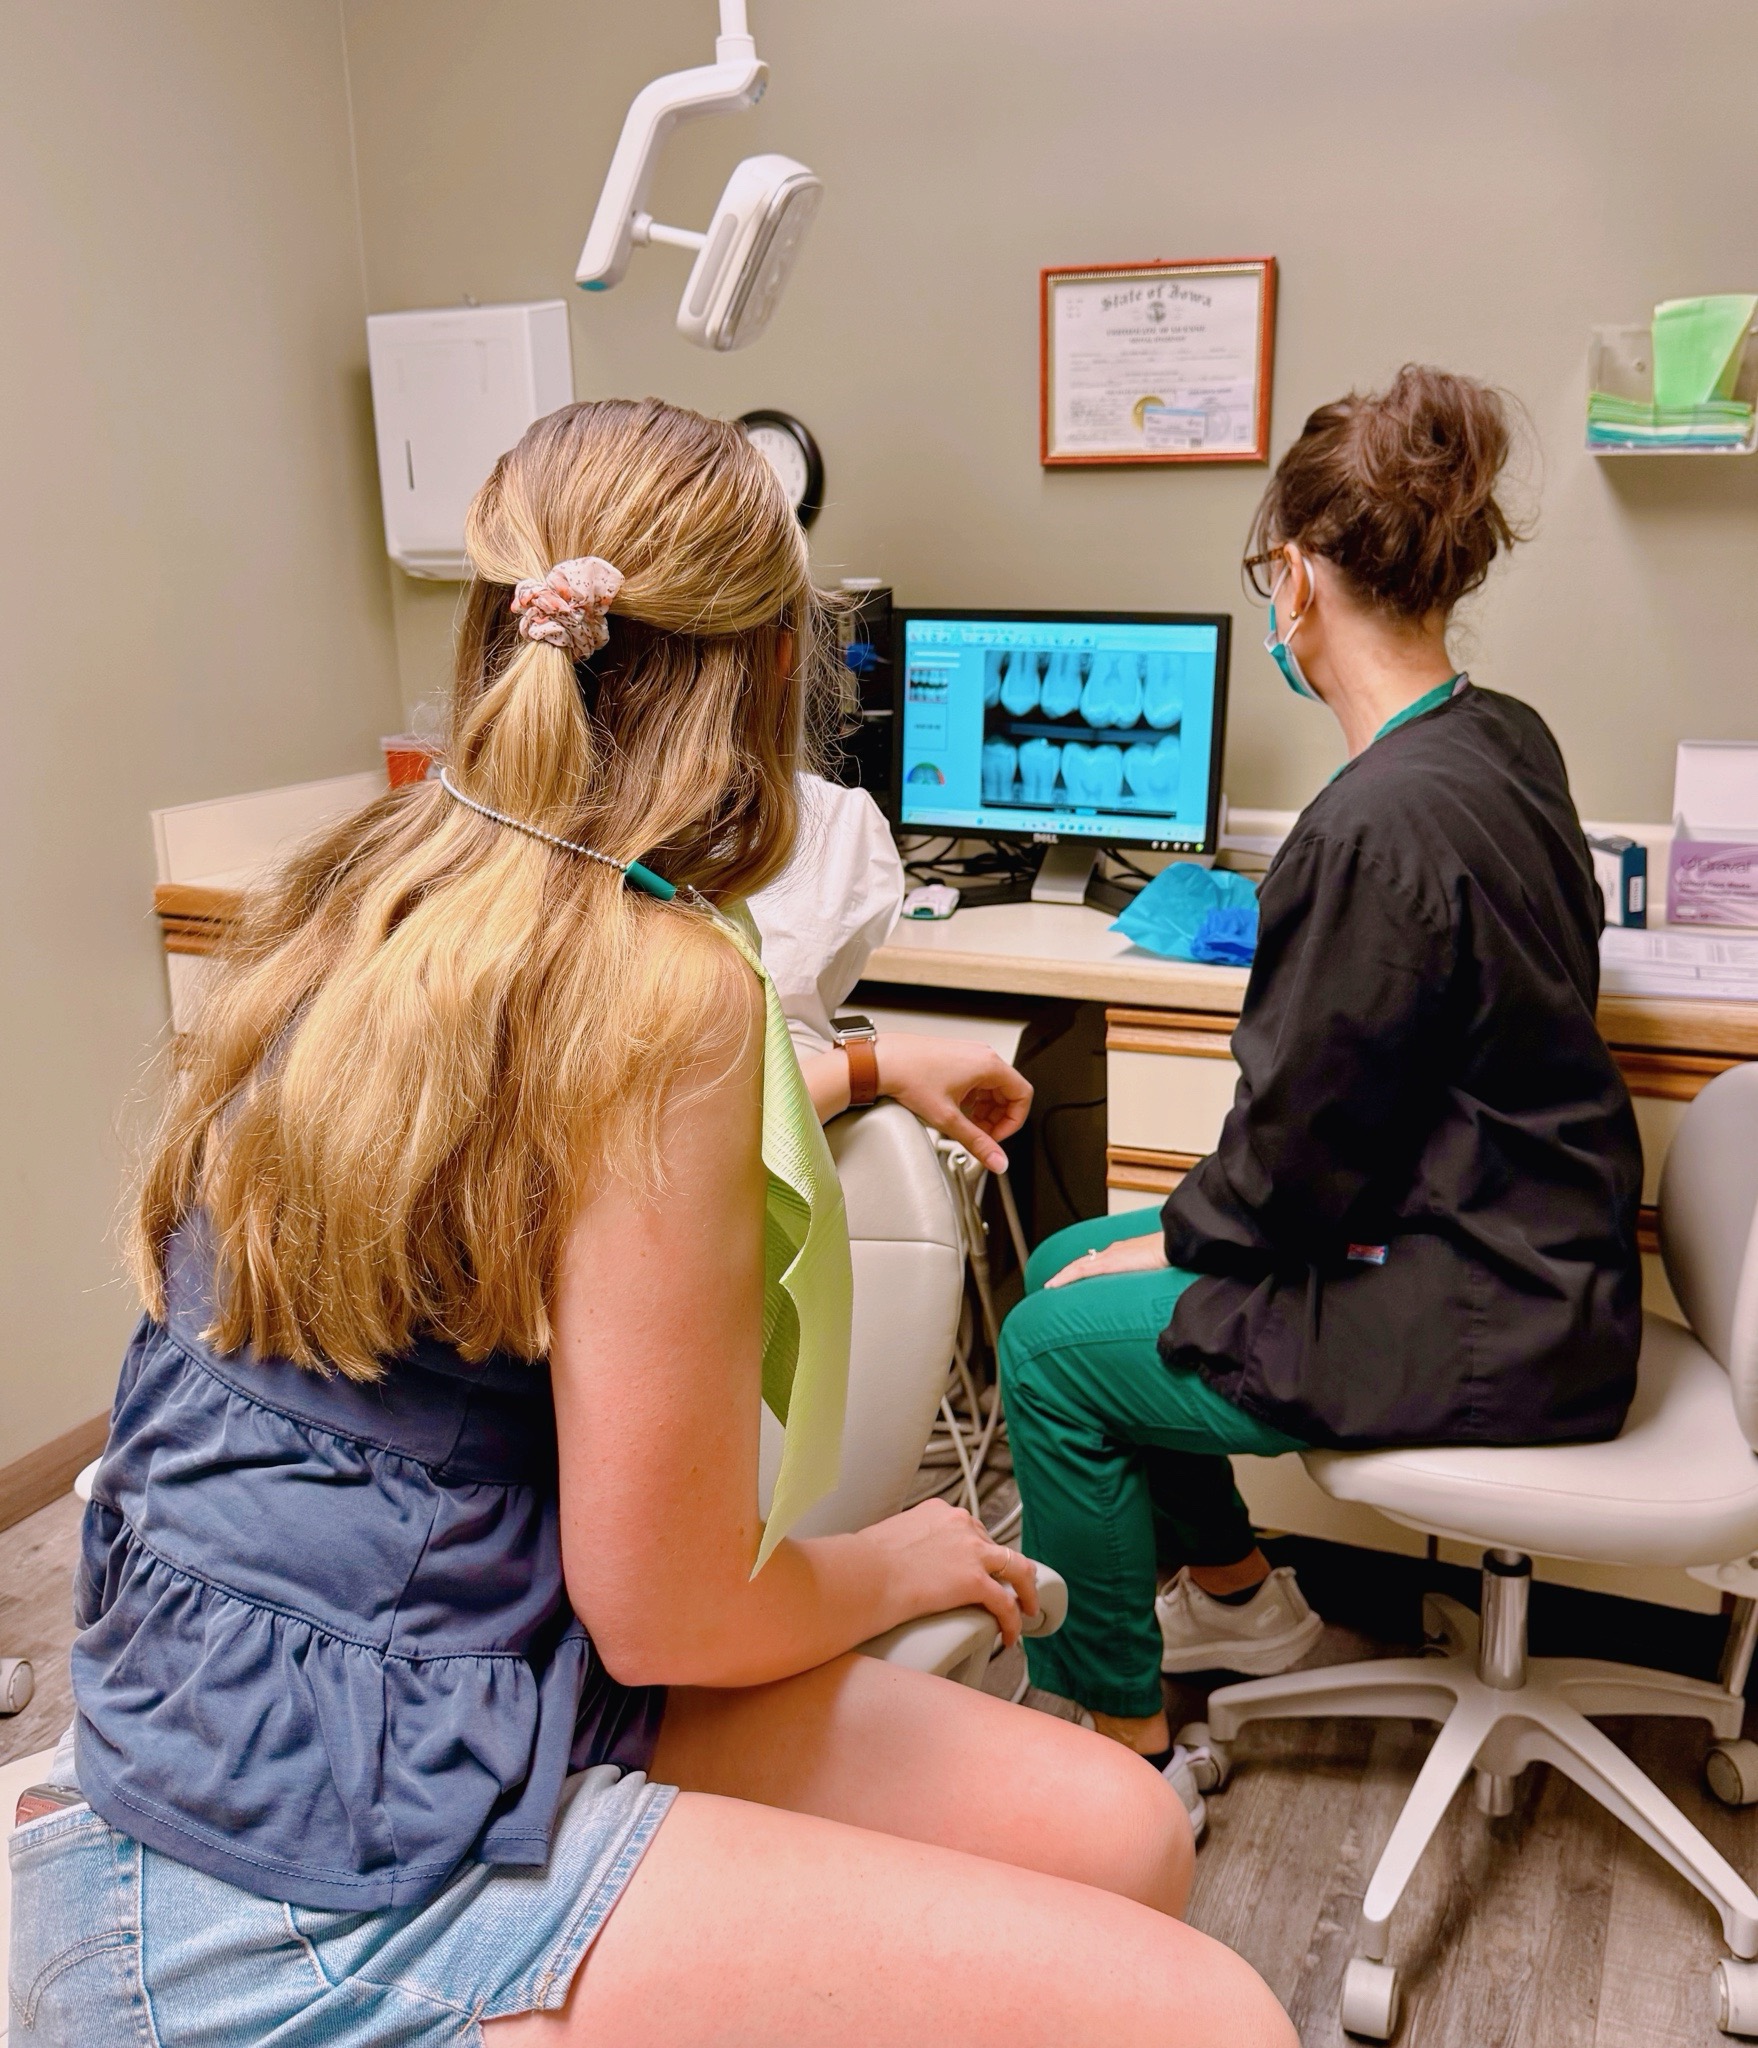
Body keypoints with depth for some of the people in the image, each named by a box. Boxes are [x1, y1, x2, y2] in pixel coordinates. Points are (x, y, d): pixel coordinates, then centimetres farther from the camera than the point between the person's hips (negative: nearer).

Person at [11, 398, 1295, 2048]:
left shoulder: (361, 889, 4)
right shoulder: (661, 983, -24)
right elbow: (668, 1611, -18)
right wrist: (905, 1565, 4)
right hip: (335, 1878, -9)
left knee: (1116, 1831, 7)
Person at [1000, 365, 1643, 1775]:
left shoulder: (1378, 824, -29)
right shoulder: (1507, 739, 2)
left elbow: (1300, 1141, -20)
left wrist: (1176, 1240, -5)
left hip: (1482, 1325, -10)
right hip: (1523, 1246, 10)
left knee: (1053, 1344, -4)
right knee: (1067, 1263, 14)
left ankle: (1126, 1748, 15)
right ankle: (1236, 1594, 34)